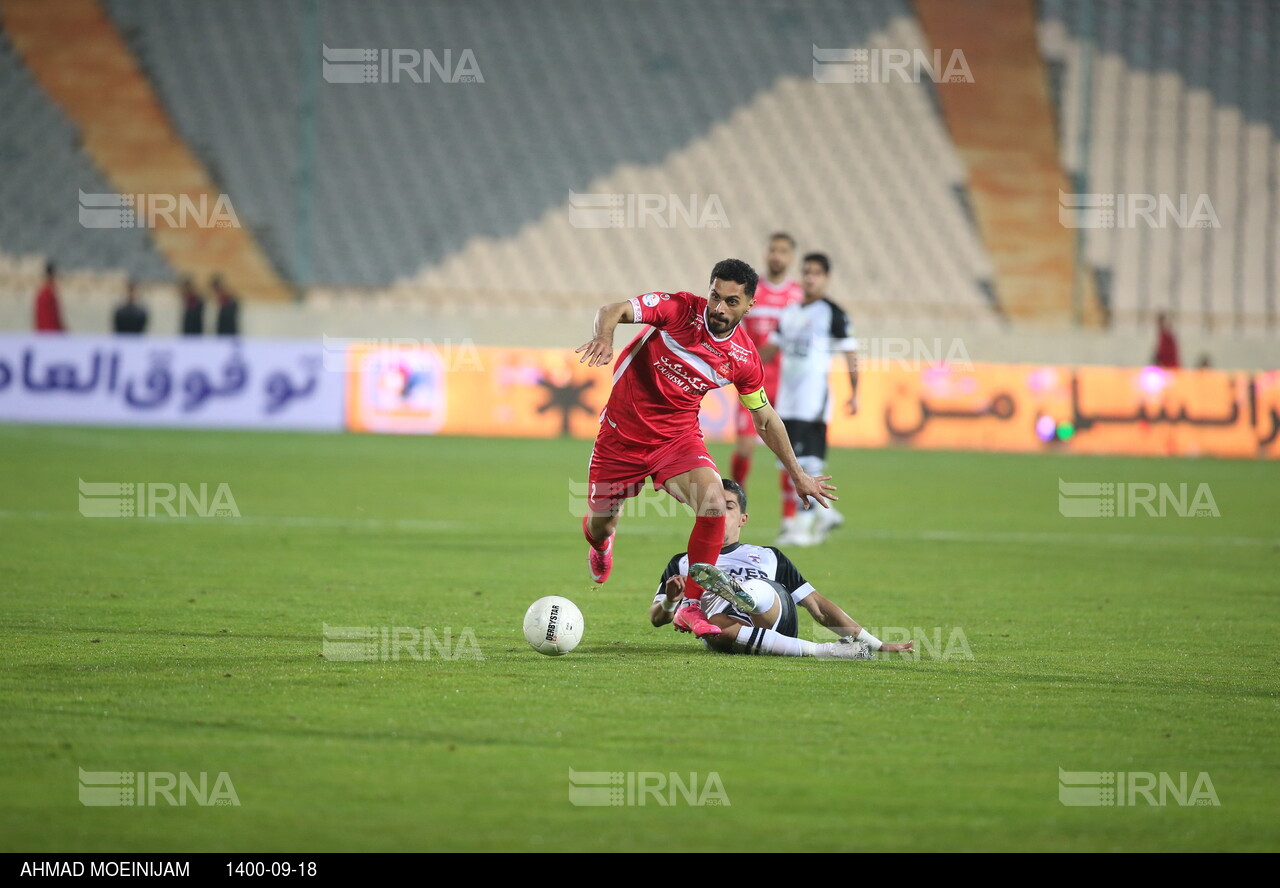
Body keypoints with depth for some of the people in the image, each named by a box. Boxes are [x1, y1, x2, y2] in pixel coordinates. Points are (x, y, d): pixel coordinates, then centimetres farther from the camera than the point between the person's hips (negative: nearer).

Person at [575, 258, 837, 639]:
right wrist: (604, 337, -47)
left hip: (678, 435, 1)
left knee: (713, 502, -25)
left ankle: (691, 607, -13)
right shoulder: (681, 309, -16)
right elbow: (615, 310, -24)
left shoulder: (744, 358, -6)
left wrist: (798, 474, 10)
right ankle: (600, 543, 53)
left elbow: (765, 419, 8)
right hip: (623, 431, -1)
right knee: (600, 525, 9)